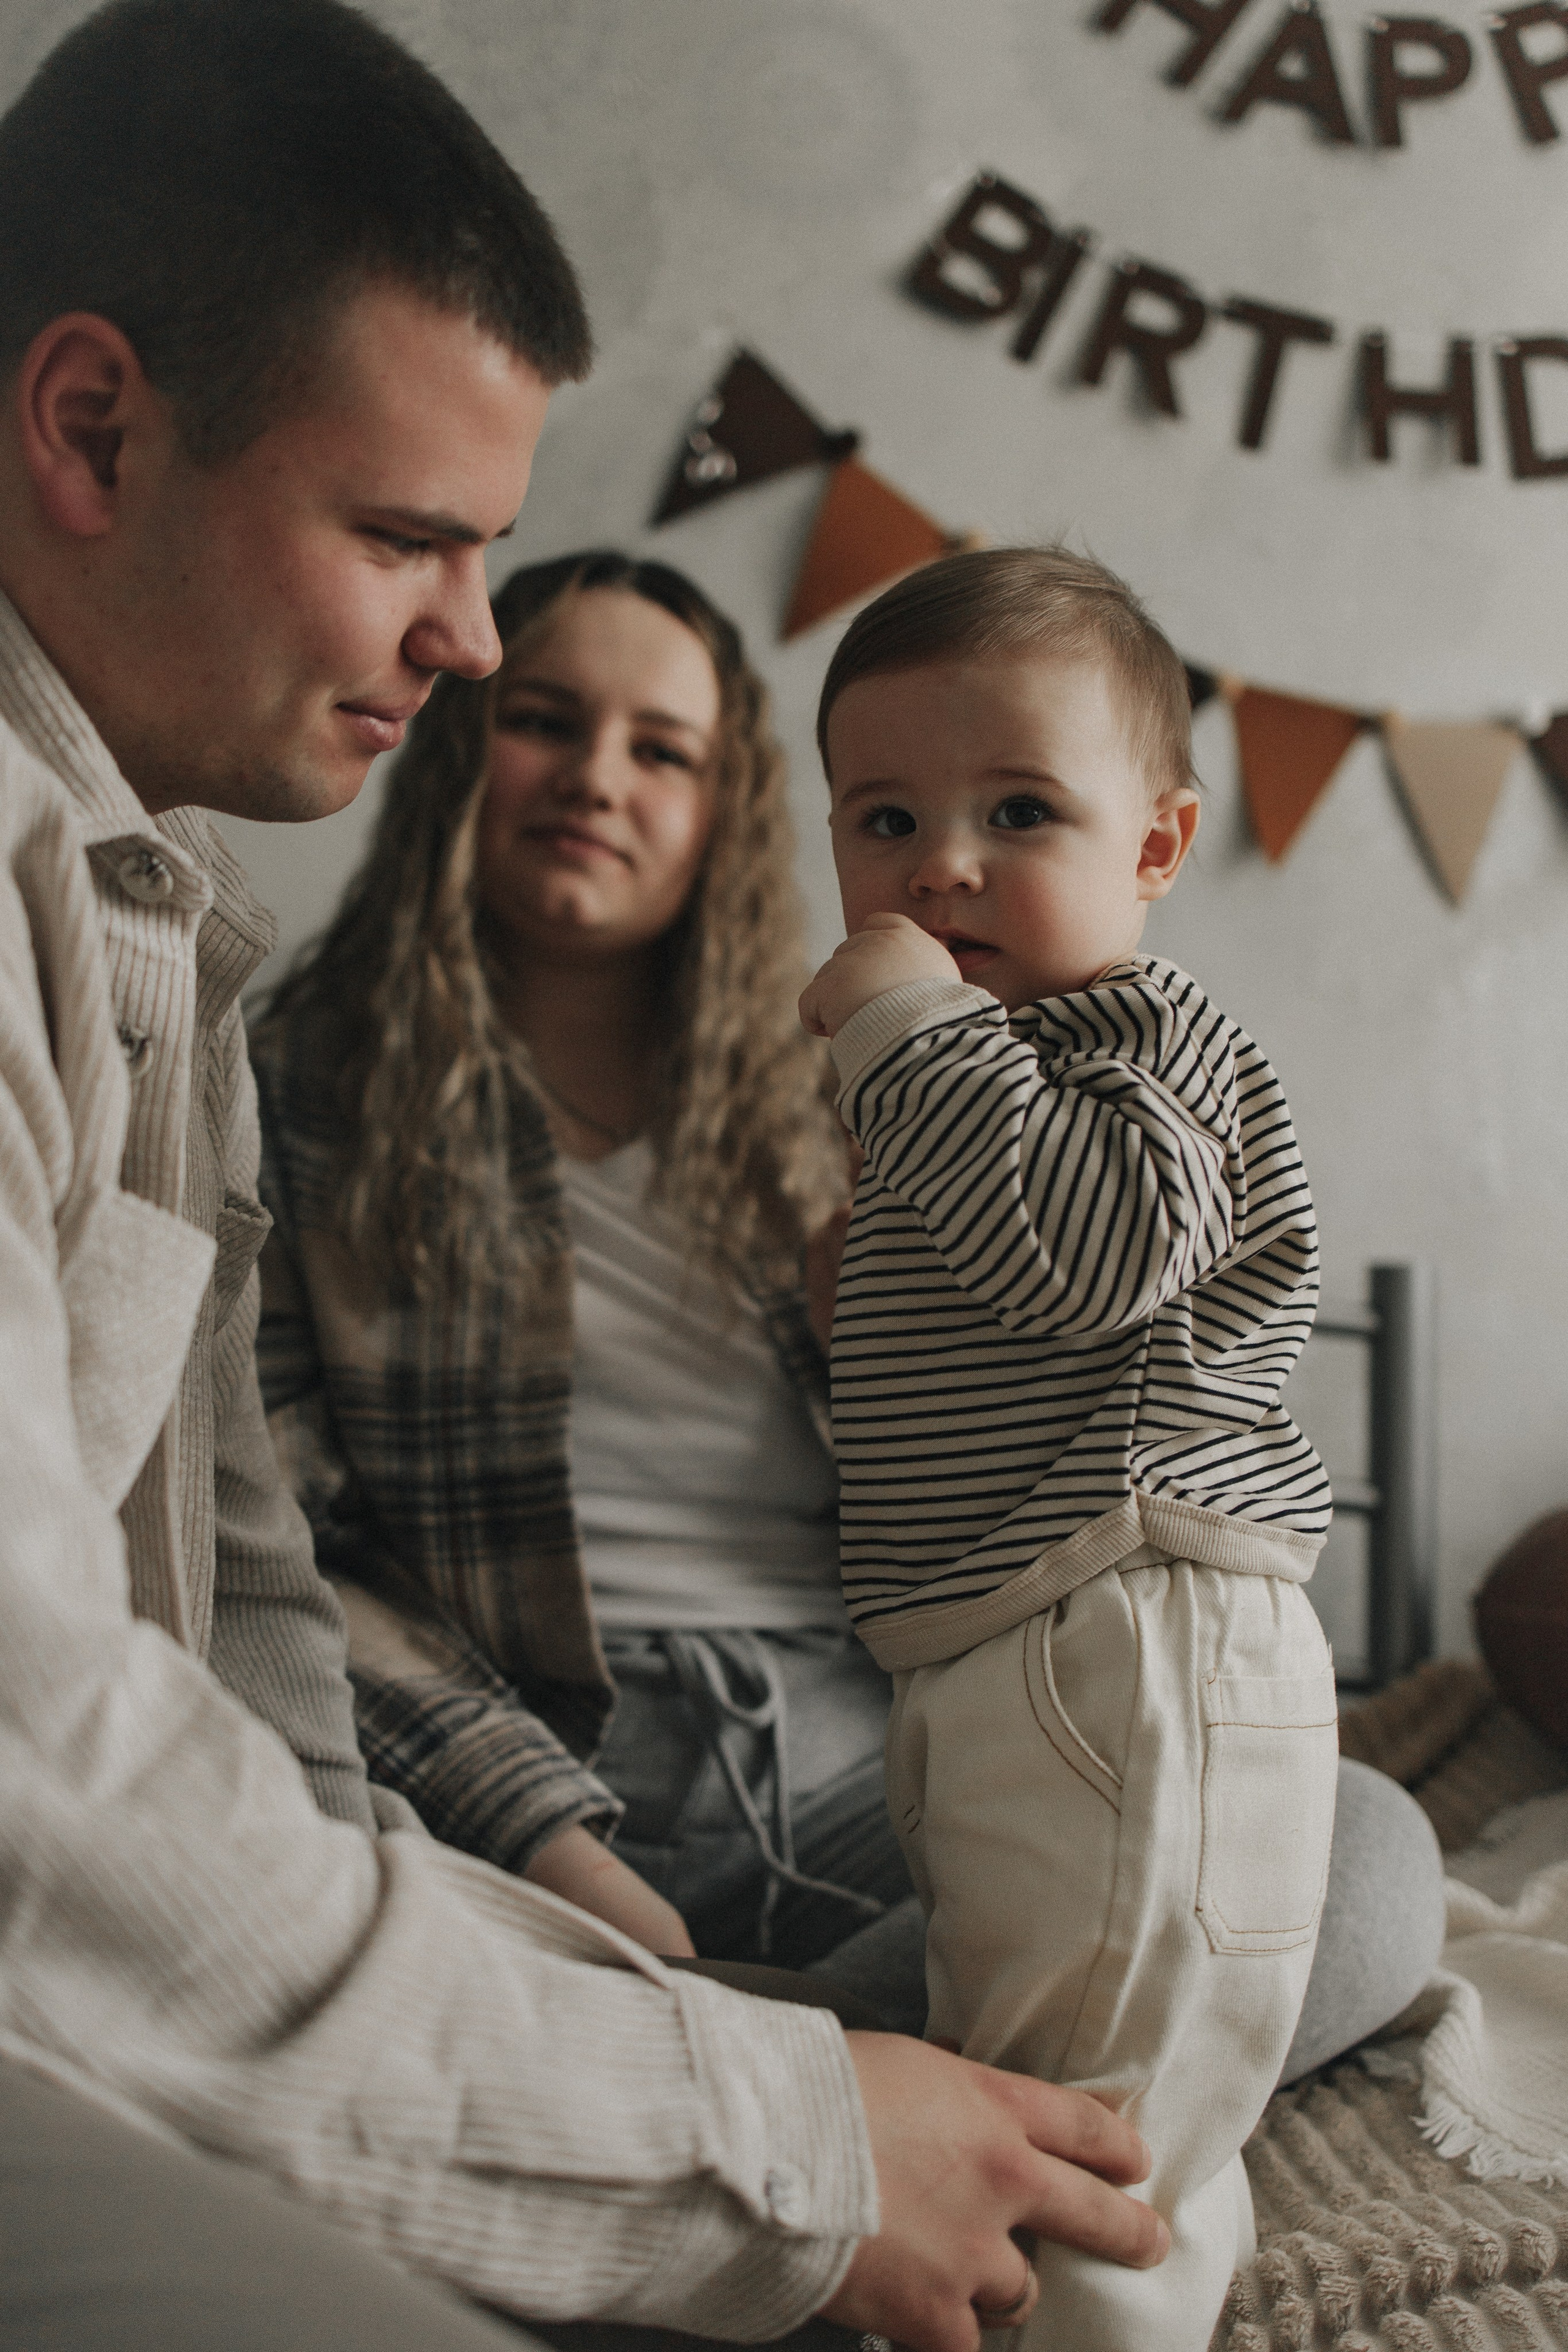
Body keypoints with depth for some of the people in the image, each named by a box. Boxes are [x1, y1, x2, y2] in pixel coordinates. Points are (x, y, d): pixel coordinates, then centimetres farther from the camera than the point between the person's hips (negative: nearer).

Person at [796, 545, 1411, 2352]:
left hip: (1135, 1660, -10)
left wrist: (907, 1034, -20)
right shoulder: (980, 1077, 21)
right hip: (995, 1684, 10)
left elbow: (1098, 1244, -27)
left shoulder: (1146, 1035, -5)